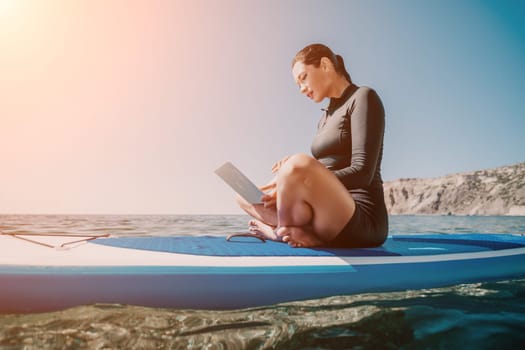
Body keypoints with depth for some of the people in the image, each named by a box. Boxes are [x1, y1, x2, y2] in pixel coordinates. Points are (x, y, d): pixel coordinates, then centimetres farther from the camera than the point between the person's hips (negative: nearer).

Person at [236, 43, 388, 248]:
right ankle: (304, 235, -17)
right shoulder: (327, 117, 23)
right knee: (245, 197, 4)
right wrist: (293, 167, -4)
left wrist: (296, 170, -22)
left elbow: (362, 174, -15)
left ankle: (281, 232, -13)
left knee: (299, 165, -36)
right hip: (332, 219, 9)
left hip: (363, 221, -8)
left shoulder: (363, 98, -2)